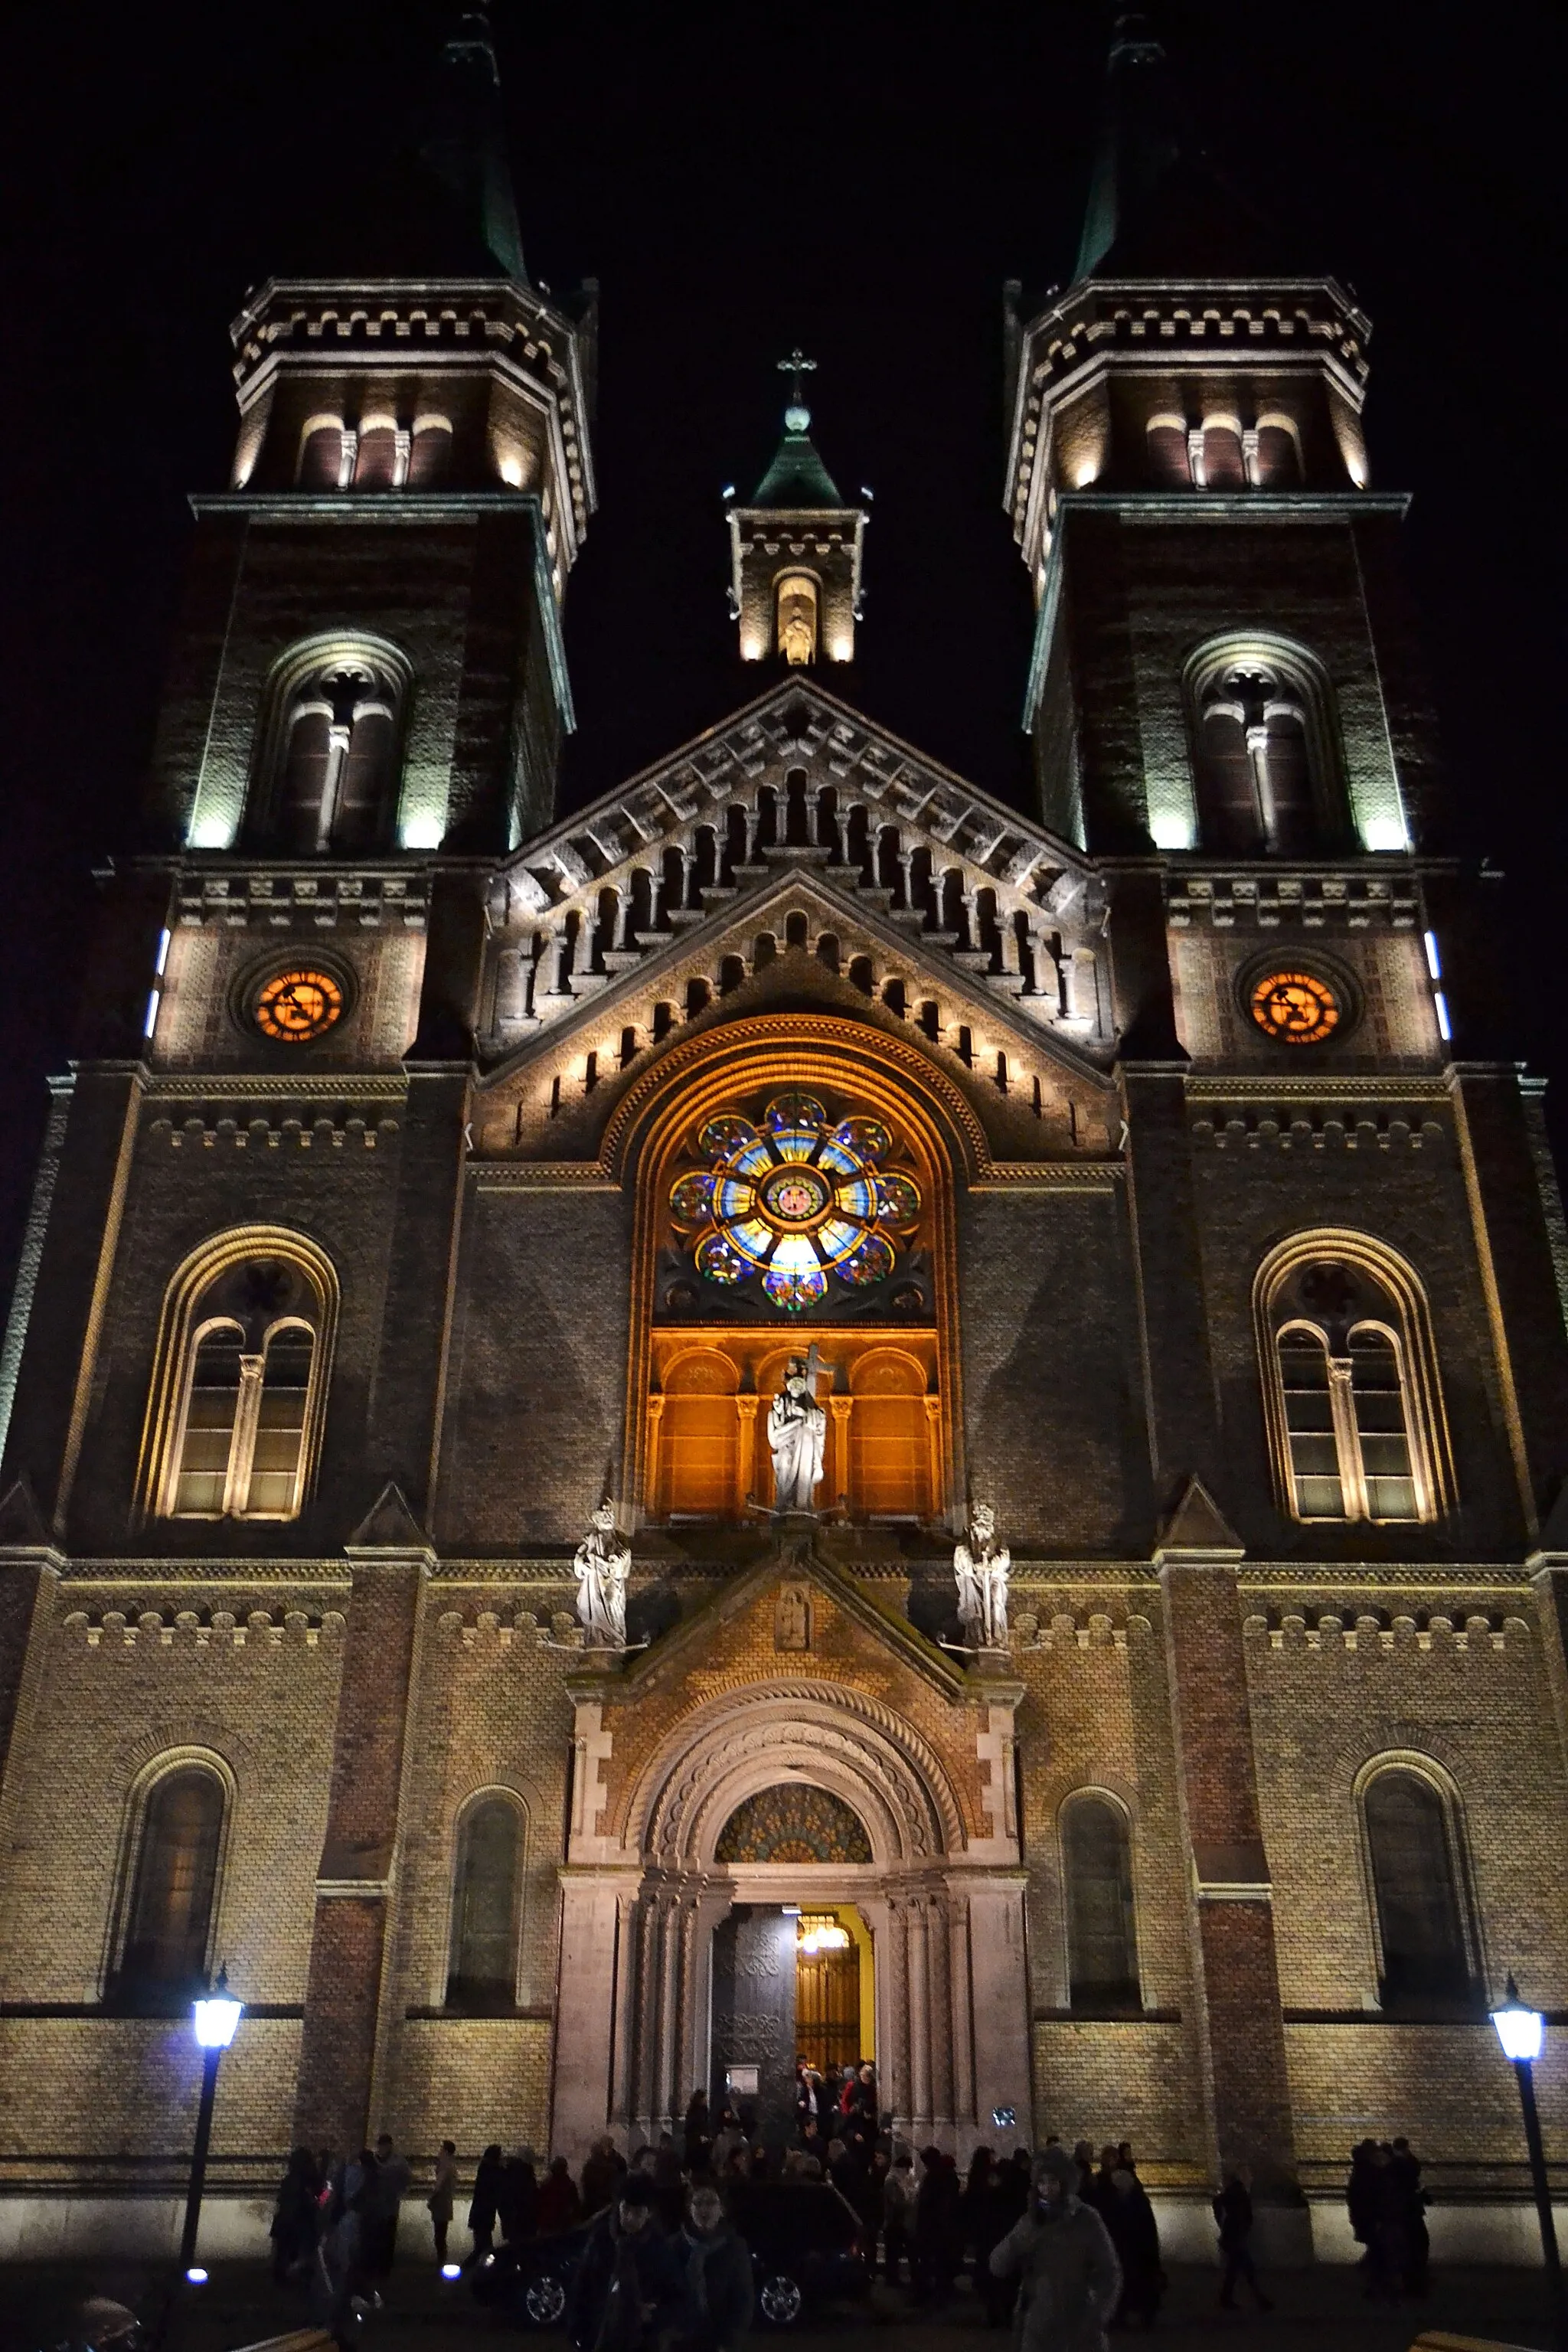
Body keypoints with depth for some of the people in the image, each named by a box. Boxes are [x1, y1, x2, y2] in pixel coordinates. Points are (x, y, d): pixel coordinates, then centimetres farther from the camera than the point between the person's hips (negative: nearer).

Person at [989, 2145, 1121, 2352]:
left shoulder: (1086, 2220, -5)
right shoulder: (1031, 2221, 3)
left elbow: (1109, 2273, -4)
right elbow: (998, 2267, -3)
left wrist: (1096, 2321, -13)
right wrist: (1022, 2235, -17)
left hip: (1079, 2331, -2)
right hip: (1036, 2329, 2)